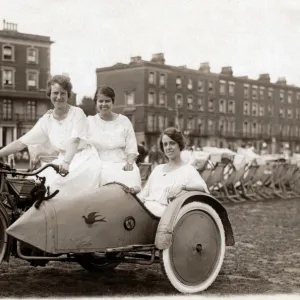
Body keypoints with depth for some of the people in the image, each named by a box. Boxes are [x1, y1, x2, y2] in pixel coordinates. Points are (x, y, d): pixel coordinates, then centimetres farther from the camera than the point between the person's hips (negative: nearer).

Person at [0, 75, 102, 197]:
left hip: (84, 160, -4)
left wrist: (66, 162, -40)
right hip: (61, 161, 5)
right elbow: (21, 143, 3)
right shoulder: (46, 120, 5)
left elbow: (75, 140, -22)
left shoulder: (77, 113, -6)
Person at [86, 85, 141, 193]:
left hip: (121, 164, 0)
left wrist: (129, 162, -8)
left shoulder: (124, 121, 15)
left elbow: (131, 148, 11)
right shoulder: (89, 122, 14)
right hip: (98, 166, 0)